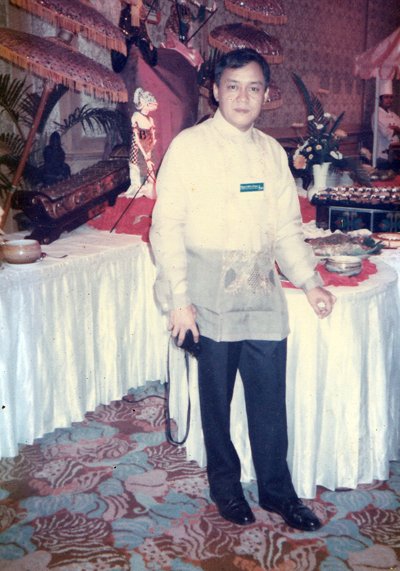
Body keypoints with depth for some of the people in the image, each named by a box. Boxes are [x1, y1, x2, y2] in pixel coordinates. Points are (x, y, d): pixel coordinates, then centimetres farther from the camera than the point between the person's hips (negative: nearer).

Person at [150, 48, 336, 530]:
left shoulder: (272, 152, 11)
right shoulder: (188, 146, -3)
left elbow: (287, 226, 15)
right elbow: (167, 225, -7)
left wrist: (309, 280, 4)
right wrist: (179, 297, -13)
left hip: (263, 293, 4)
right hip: (212, 296, -3)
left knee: (270, 395, 6)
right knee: (216, 395, 9)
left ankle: (276, 488, 24)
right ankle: (224, 483, 29)